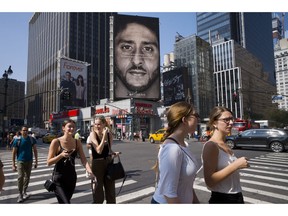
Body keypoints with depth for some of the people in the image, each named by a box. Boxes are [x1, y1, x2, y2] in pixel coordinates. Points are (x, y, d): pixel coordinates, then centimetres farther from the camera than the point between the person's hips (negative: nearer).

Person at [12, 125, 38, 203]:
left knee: (27, 177, 10)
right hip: (20, 161, -2)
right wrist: (13, 164, -5)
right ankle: (20, 194, 2)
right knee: (20, 177, -11)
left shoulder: (32, 139, -3)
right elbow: (14, 152, -3)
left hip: (29, 161, 2)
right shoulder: (17, 140, -7)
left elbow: (35, 150, 3)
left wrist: (36, 161, 2)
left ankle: (24, 192, 27)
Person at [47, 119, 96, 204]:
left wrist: (90, 172, -20)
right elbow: (49, 162, -8)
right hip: (58, 179, -4)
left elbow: (84, 160, -5)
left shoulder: (77, 143, 1)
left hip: (72, 178, 4)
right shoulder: (56, 142, -9)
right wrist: (61, 155, -24)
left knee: (64, 201, 18)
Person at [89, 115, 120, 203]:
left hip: (109, 163, 4)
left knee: (110, 189, 16)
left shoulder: (109, 134, 1)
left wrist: (114, 153, -7)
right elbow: (99, 151, -23)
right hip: (97, 164, -4)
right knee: (98, 191, 9)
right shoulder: (93, 134, -12)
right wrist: (104, 136, -26)